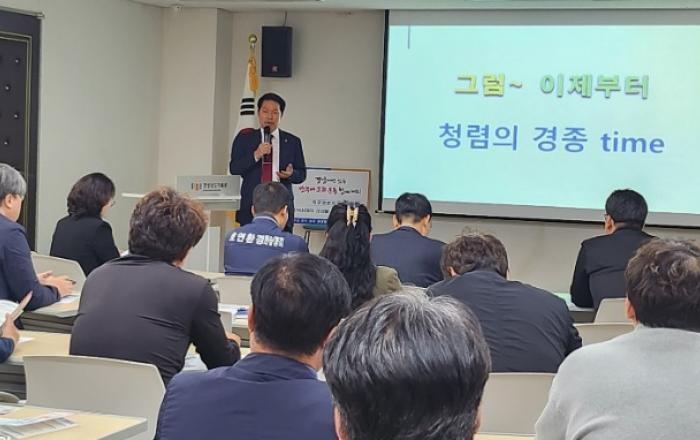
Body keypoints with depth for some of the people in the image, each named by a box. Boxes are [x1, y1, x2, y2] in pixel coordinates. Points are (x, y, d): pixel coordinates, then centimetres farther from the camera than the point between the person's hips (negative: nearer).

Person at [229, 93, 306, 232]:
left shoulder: (292, 142, 12)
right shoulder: (244, 139, 9)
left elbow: (302, 174, 14)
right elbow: (234, 169, 1)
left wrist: (291, 174, -10)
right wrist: (255, 155, -14)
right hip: (251, 208, 0)